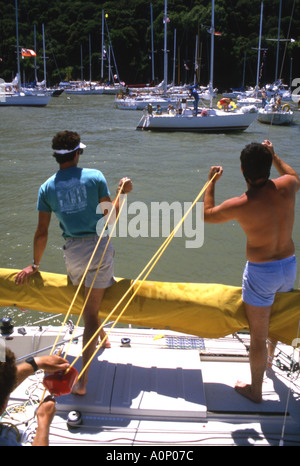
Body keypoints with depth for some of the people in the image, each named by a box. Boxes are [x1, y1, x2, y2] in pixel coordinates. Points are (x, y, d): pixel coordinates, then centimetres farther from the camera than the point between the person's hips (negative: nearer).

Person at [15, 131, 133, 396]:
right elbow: (110, 215, -1)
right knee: (91, 312, 2)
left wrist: (34, 265, 13)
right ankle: (83, 380, 3)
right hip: (99, 246, -2)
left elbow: (42, 232, 2)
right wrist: (122, 191, 16)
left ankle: (102, 336, 54)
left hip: (72, 252, 3)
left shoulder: (47, 187, 2)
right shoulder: (94, 177, -4)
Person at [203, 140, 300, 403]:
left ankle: (255, 390, 28)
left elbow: (207, 215, -3)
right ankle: (272, 357, 58)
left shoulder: (241, 205, -23)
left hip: (261, 272, -6)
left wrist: (212, 181, 9)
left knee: (258, 336, 10)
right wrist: (274, 157, 26)